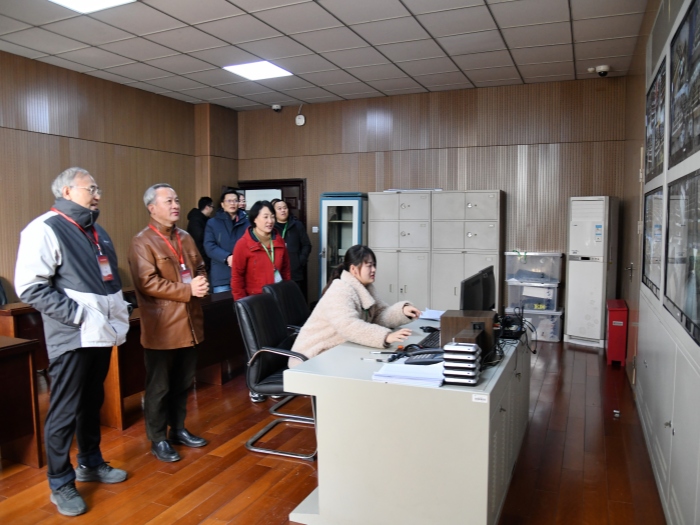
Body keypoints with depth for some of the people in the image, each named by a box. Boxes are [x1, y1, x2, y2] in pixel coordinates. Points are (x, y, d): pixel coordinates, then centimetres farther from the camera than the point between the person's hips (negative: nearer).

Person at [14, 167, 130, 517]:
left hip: (101, 333, 8)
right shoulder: (46, 229, -12)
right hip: (72, 337, -8)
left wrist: (118, 312, 11)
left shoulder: (96, 232, 16)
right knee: (65, 411, 3)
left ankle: (90, 463, 35)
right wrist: (79, 315, -21)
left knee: (92, 403, 19)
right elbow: (30, 287, -20)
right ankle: (60, 483, 18)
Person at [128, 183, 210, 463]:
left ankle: (178, 429, 34)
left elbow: (199, 266, 18)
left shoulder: (185, 238, 13)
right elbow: (148, 282, -20)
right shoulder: (142, 242, -11)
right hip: (161, 327, -7)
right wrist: (188, 290, -21)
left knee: (183, 383, 18)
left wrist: (201, 282, -6)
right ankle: (158, 439, 21)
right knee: (159, 387, 6)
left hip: (189, 322, 7)